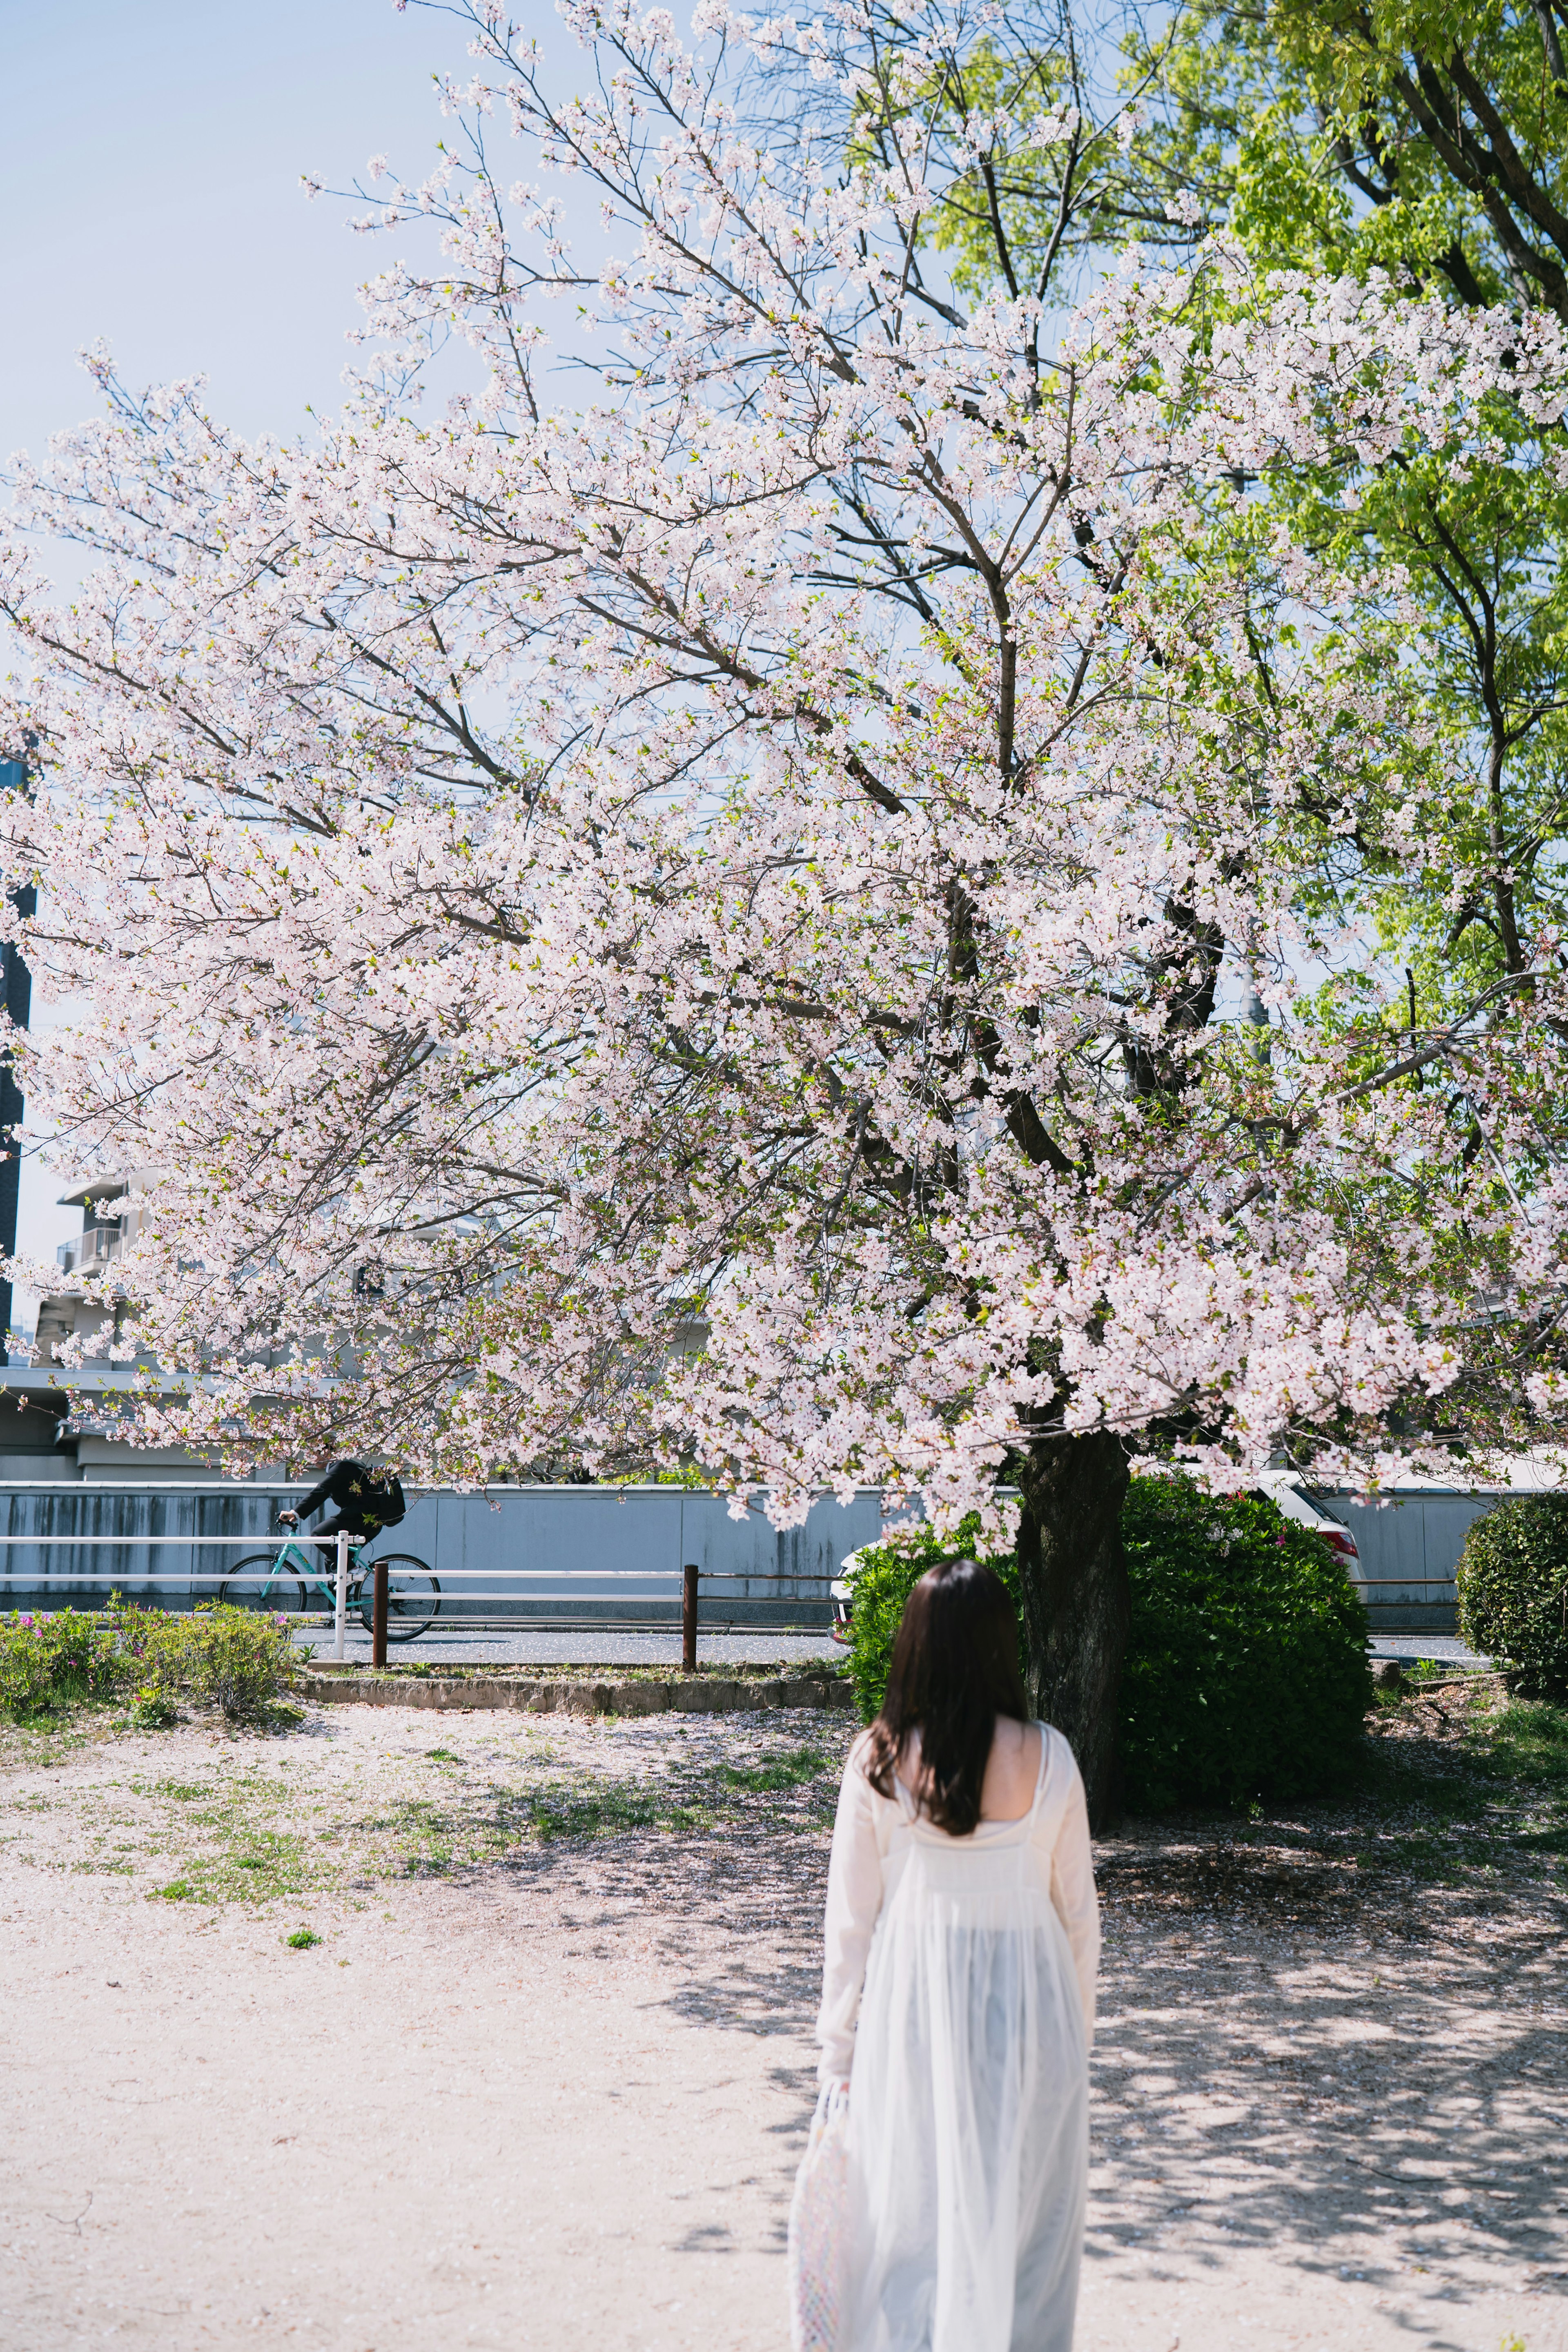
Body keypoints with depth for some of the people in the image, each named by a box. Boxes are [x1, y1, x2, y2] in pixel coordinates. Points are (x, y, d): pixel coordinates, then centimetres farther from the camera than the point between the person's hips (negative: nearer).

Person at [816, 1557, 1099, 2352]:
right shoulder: (1046, 1758, -7)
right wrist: (1076, 2032, 13)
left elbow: (851, 1920, -4)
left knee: (908, 2219, 11)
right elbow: (1078, 1912, 0)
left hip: (912, 2011, 0)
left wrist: (840, 2049, 5)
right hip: (1028, 2005, 1)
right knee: (1022, 2215, 13)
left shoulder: (878, 1760, -9)